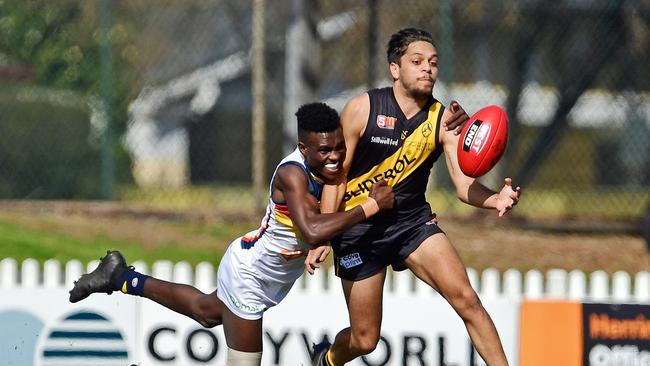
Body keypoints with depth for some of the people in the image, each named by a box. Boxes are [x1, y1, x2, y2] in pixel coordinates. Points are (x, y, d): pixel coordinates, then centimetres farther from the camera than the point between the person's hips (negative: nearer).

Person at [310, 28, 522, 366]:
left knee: (465, 298, -19)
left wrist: (496, 200, -37)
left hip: (413, 220, 2)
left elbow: (464, 185, -15)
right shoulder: (362, 109, -13)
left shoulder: (443, 120, -8)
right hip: (359, 227, -2)